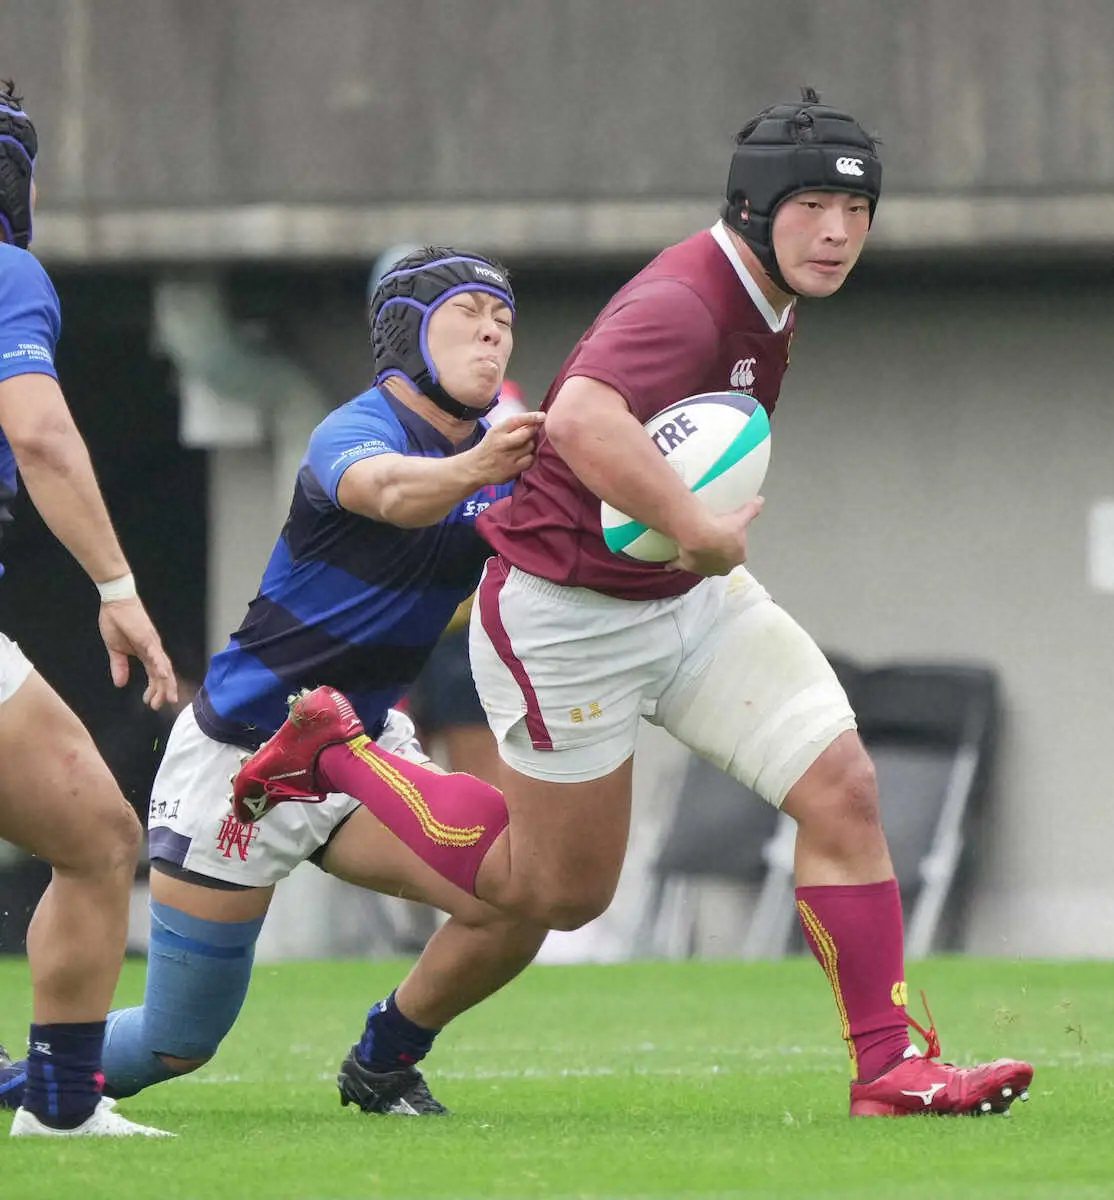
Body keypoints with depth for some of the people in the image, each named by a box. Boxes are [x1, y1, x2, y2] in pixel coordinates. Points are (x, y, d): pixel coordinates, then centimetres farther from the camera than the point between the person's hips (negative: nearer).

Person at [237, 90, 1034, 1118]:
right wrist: (699, 533, -42)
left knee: (842, 787, -8)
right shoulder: (685, 303, -27)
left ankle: (889, 1068, -5)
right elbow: (581, 418, -47)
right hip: (566, 608, -8)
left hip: (689, 595, 9)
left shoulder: (772, 300, 5)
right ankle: (330, 755, 23)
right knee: (563, 894, 7)